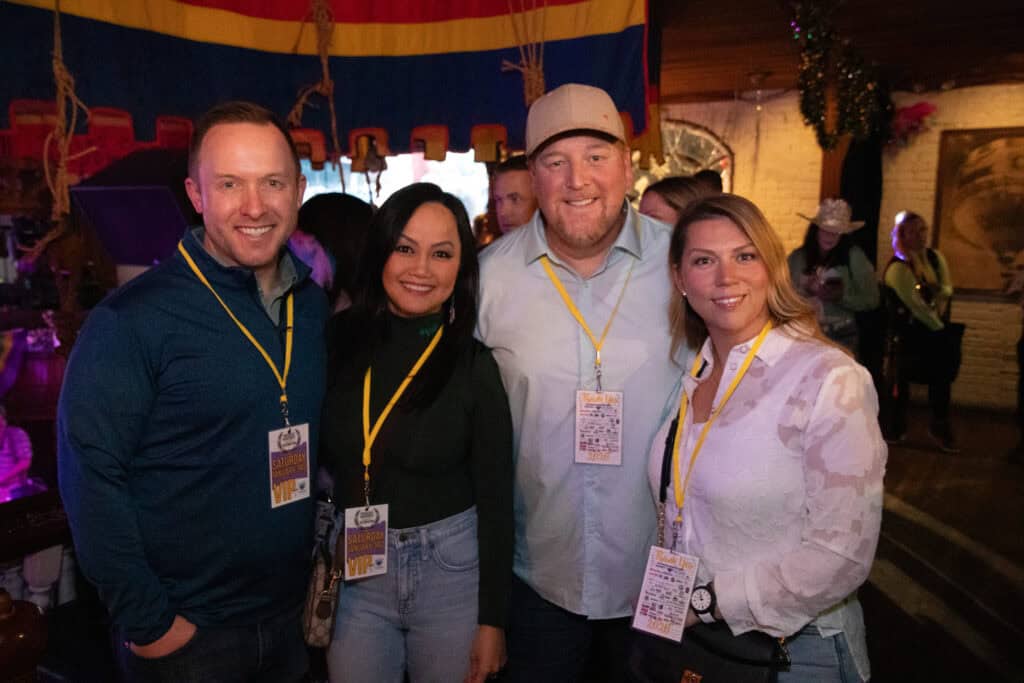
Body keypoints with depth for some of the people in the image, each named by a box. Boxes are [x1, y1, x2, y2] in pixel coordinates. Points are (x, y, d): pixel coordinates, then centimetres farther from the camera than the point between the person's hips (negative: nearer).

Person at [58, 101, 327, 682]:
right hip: (186, 635, -5)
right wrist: (146, 621, -14)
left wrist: (324, 559, 8)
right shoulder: (132, 320, -17)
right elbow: (91, 475, -15)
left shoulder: (315, 306, -1)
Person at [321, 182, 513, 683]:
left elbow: (495, 500, -7)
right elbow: (314, 461, 2)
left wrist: (492, 621, -5)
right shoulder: (338, 340, -6)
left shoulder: (475, 364, -11)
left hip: (451, 567, -2)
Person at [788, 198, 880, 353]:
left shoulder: (854, 256, -4)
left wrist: (842, 296, -17)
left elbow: (871, 300, -3)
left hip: (843, 338, -1)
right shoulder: (797, 257, 0)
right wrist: (805, 291, -16)